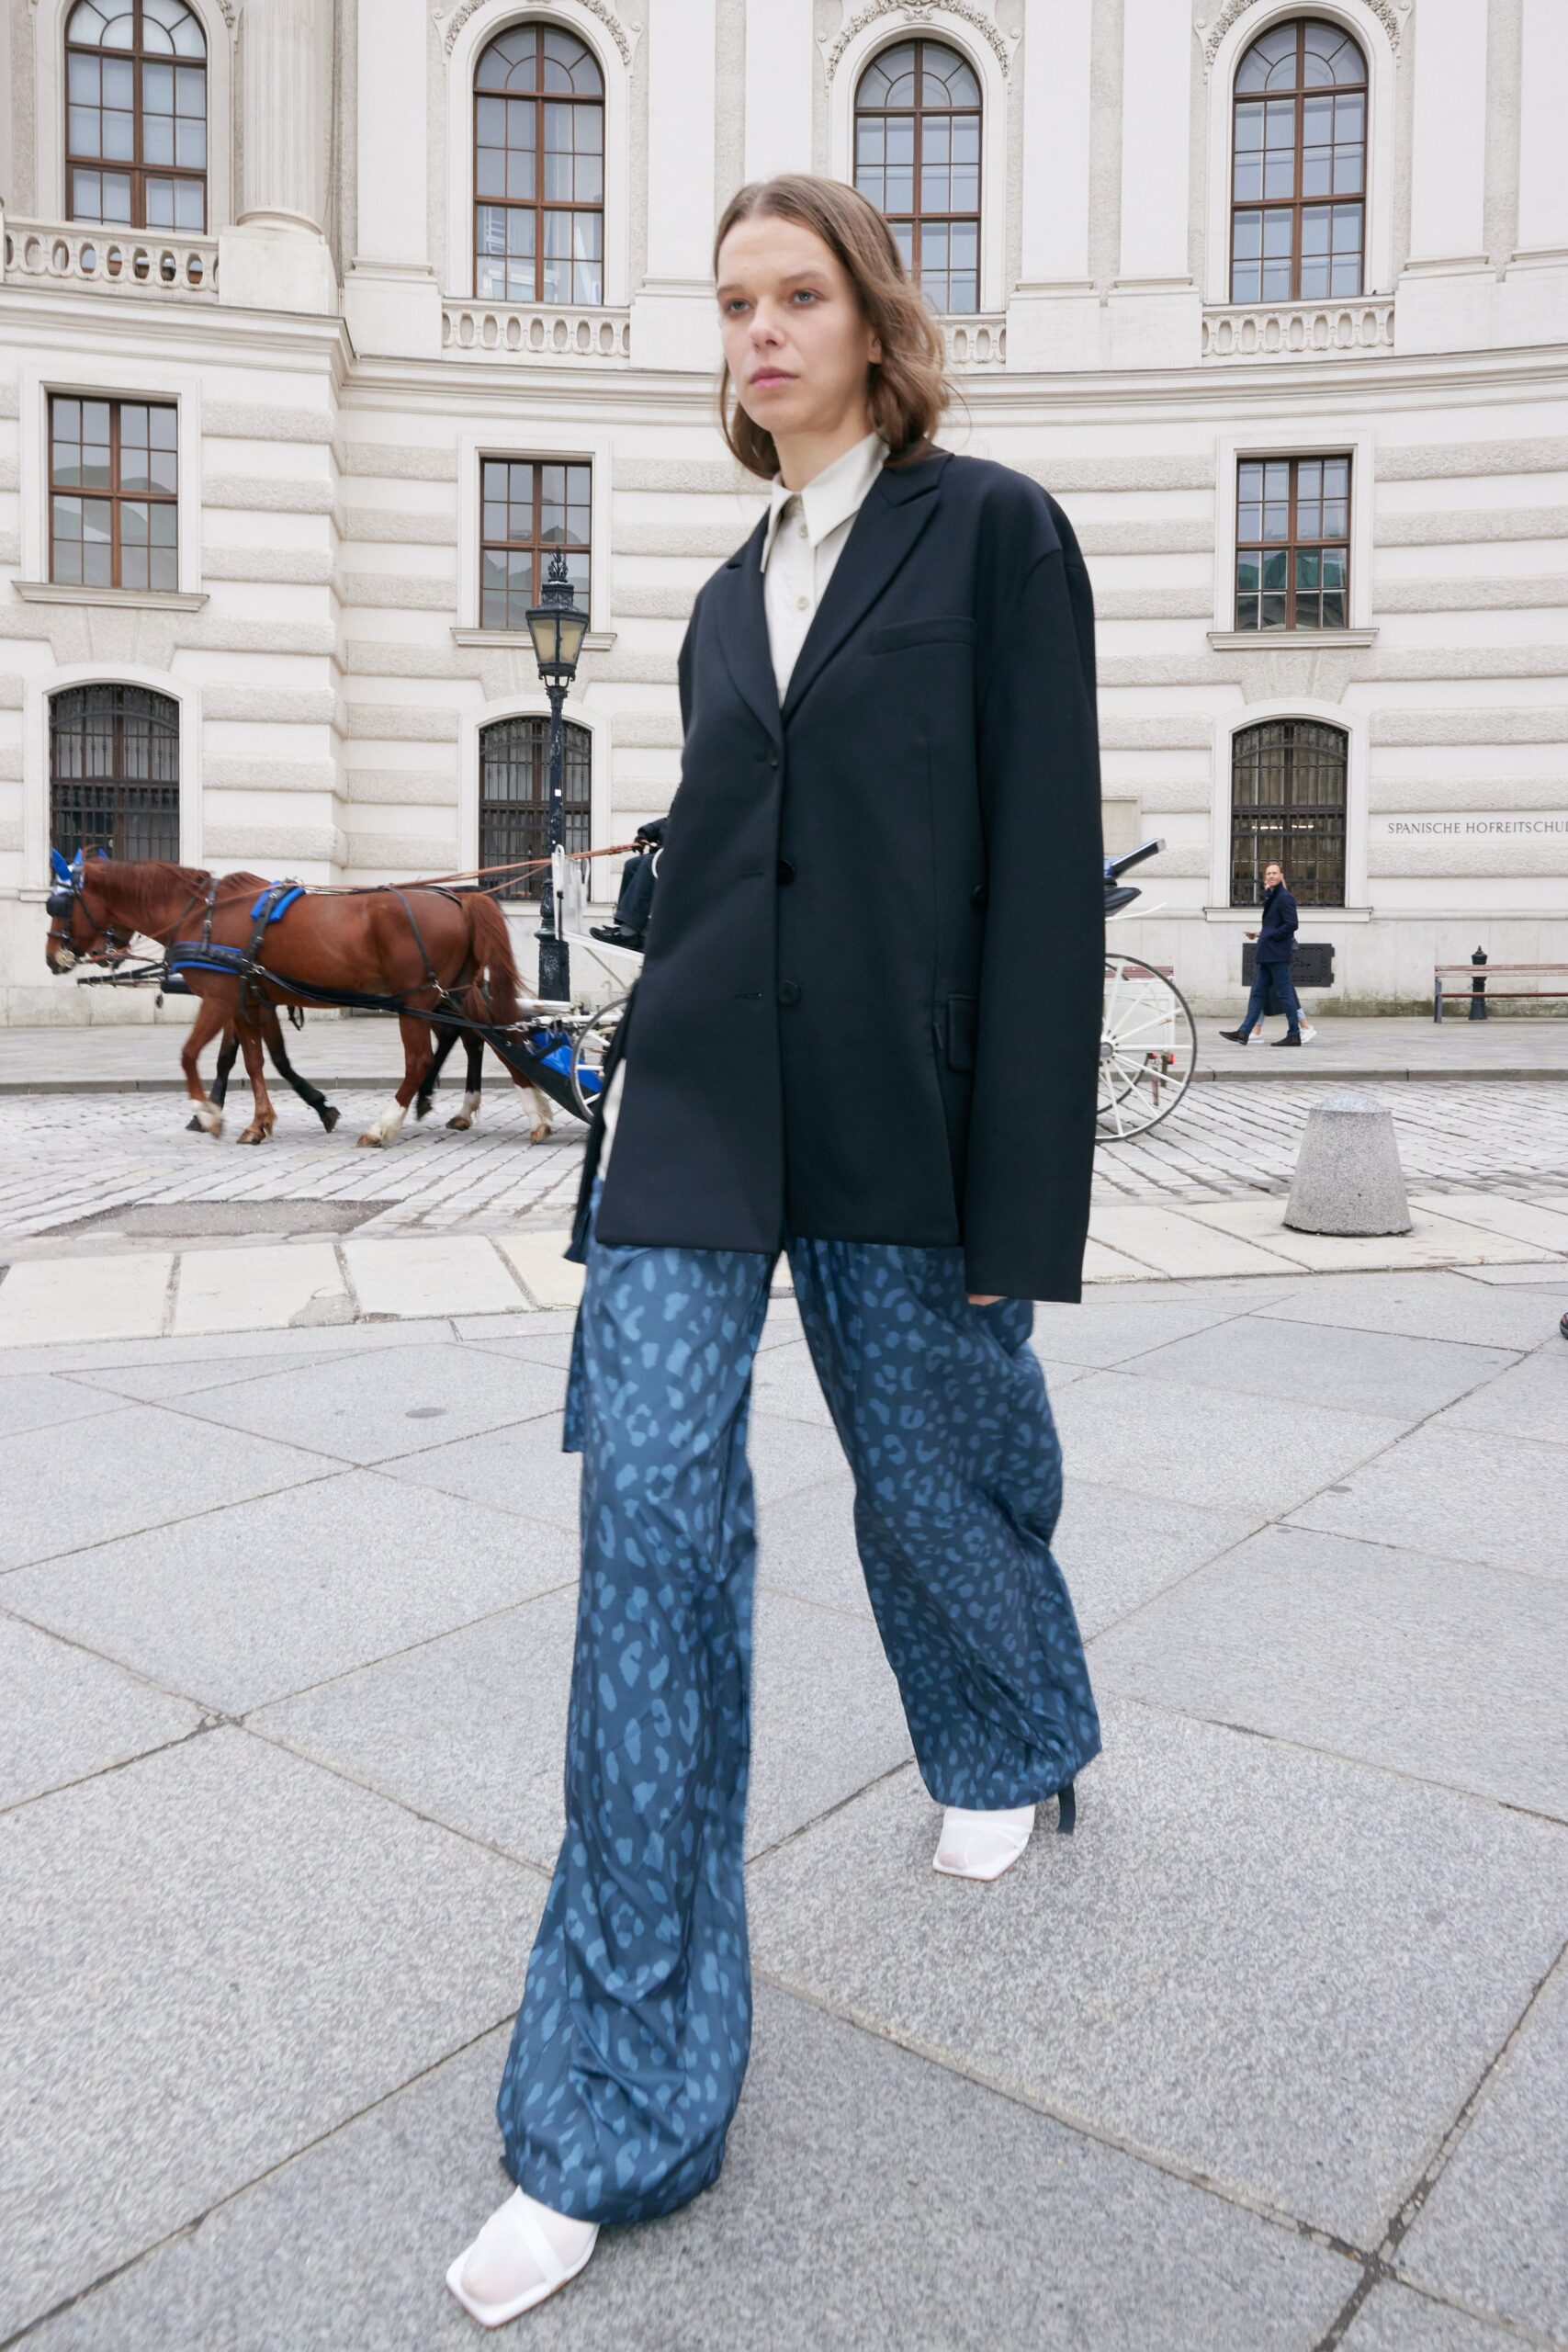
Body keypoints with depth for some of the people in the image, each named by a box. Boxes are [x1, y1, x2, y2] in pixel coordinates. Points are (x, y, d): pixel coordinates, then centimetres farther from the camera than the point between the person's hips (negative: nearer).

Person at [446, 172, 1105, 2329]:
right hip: (697, 1098, 5)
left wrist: (1018, 1198, -11)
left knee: (935, 1478, 10)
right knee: (651, 1506, -5)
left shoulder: (994, 532, 1)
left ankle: (1013, 1747, 48)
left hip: (900, 1112, -4)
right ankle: (617, 2112, 6)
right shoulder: (732, 595, 18)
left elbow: (1045, 868, -7)